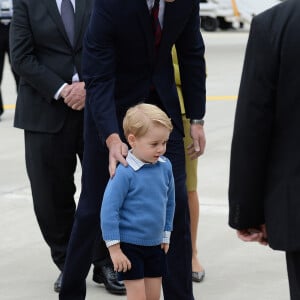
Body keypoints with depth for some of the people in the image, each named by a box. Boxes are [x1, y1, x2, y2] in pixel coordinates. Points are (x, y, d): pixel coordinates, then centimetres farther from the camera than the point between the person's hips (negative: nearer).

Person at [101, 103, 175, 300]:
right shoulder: (124, 172, -20)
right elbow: (109, 210, -18)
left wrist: (166, 235, 16)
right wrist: (114, 248, -16)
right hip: (129, 245, -6)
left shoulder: (165, 166, -2)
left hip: (155, 245, 6)